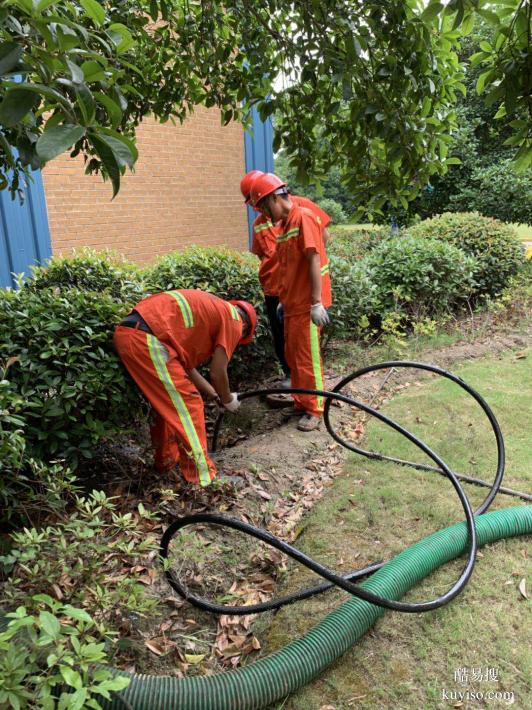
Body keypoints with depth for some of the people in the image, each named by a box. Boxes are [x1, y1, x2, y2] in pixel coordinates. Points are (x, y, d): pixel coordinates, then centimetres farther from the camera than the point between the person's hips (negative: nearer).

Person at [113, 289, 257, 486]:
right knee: (188, 405, 2)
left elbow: (185, 363, 27)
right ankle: (201, 478, 12)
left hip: (126, 333, 10)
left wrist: (214, 394, 34)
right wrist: (227, 399, 22)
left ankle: (167, 461, 37)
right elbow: (217, 373, 3)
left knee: (167, 402, 23)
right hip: (145, 339, -9)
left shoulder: (211, 309, 29)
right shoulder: (233, 319, 6)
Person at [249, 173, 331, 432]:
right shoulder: (286, 223, 15)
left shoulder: (303, 217, -12)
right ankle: (301, 402, 27)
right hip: (293, 303, 9)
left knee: (307, 358, -1)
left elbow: (314, 260, -19)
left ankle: (314, 409, 11)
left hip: (307, 304, -9)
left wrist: (317, 303, -23)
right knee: (292, 355, 14)